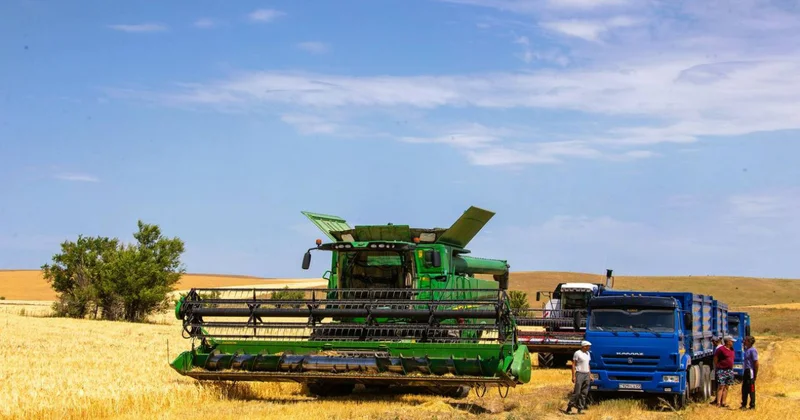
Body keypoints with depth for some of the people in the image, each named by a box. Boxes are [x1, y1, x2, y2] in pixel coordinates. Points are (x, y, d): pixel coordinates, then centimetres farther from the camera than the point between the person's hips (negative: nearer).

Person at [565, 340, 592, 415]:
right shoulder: (577, 353, -7)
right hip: (579, 374, -7)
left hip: (586, 374, 7)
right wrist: (573, 376, -15)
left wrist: (590, 375, 16)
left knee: (584, 393, 3)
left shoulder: (588, 353, 14)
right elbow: (573, 365, -9)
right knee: (577, 392, -10)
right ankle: (569, 407, -4)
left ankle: (580, 408, 7)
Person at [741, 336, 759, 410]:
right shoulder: (746, 349, 14)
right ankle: (744, 404, 20)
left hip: (750, 371, -9)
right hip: (746, 371, 9)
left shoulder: (752, 350, -15)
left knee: (751, 389, -3)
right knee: (744, 389, 13)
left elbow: (756, 363, -17)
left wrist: (755, 374, -16)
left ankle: (752, 405, 3)